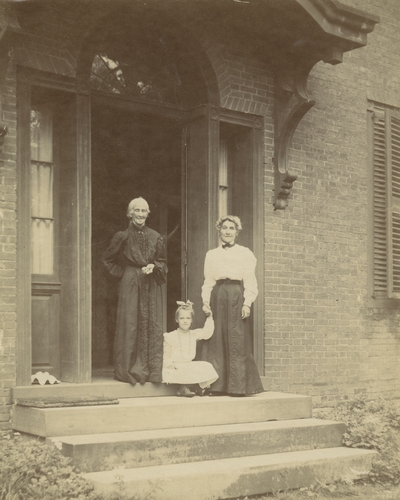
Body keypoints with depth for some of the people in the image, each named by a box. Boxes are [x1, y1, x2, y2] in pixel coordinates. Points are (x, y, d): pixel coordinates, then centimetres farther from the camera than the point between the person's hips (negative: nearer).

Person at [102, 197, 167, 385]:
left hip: (151, 286, 3)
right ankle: (128, 369, 1)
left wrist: (153, 267, -5)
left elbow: (162, 262, 14)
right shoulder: (123, 237, 2)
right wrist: (123, 273, 1)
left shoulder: (155, 237, 9)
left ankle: (151, 369, 7)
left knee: (152, 326, 0)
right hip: (130, 285, -3)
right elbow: (108, 260, 9)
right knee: (129, 326, -5)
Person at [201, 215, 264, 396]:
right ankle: (217, 385, 4)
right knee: (216, 341, 0)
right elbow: (208, 281, 13)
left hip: (236, 297, -3)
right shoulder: (211, 254, 16)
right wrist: (205, 301, 0)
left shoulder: (245, 253, 7)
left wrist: (247, 303, -9)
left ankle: (238, 386, -1)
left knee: (237, 342, -5)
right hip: (217, 298, 3)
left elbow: (250, 281, 2)